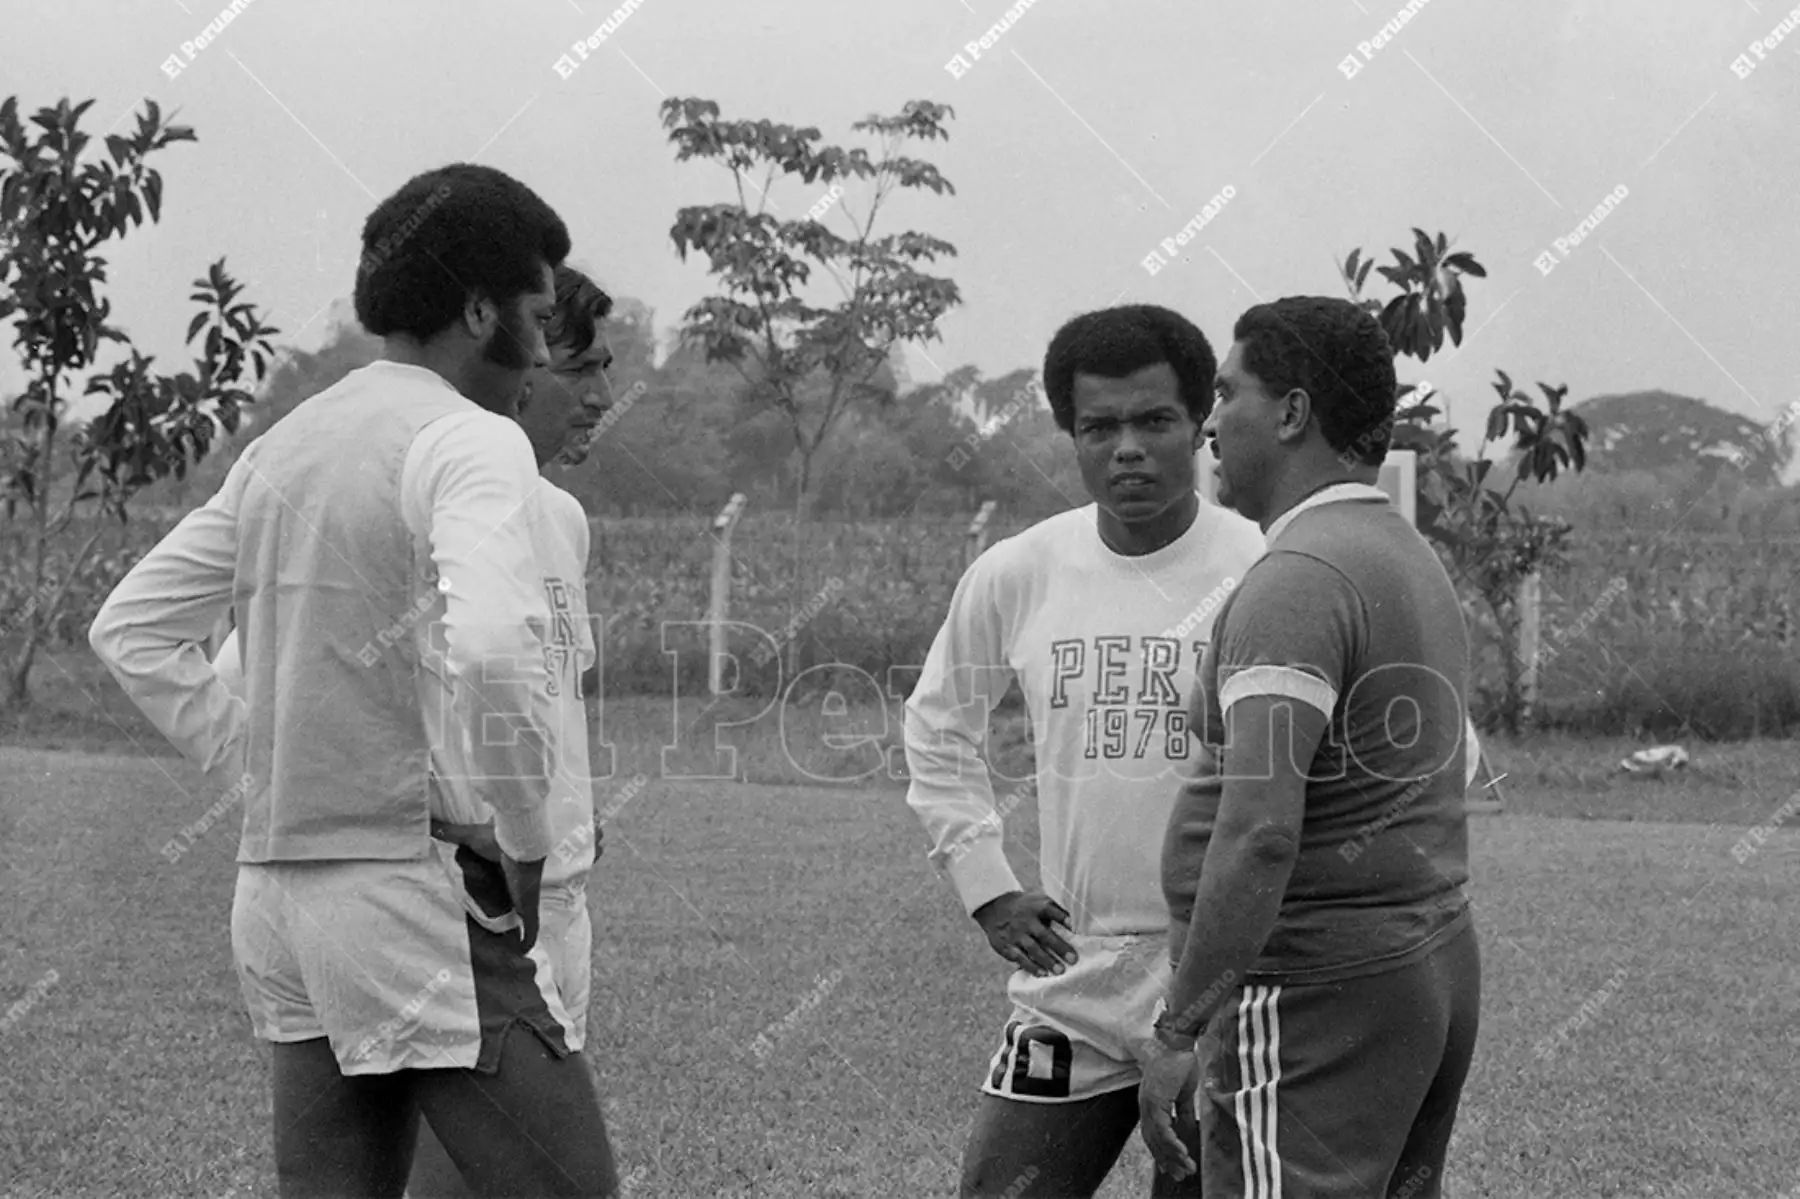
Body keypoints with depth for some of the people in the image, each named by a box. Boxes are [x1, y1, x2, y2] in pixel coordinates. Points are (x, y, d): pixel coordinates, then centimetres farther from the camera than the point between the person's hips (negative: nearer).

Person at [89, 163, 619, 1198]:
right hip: (422, 891, -8)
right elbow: (492, 648, -28)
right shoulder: (469, 441, -11)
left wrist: (261, 772, 16)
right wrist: (527, 838, -14)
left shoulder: (282, 448, 15)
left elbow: (133, 631, 21)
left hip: (281, 888, 8)